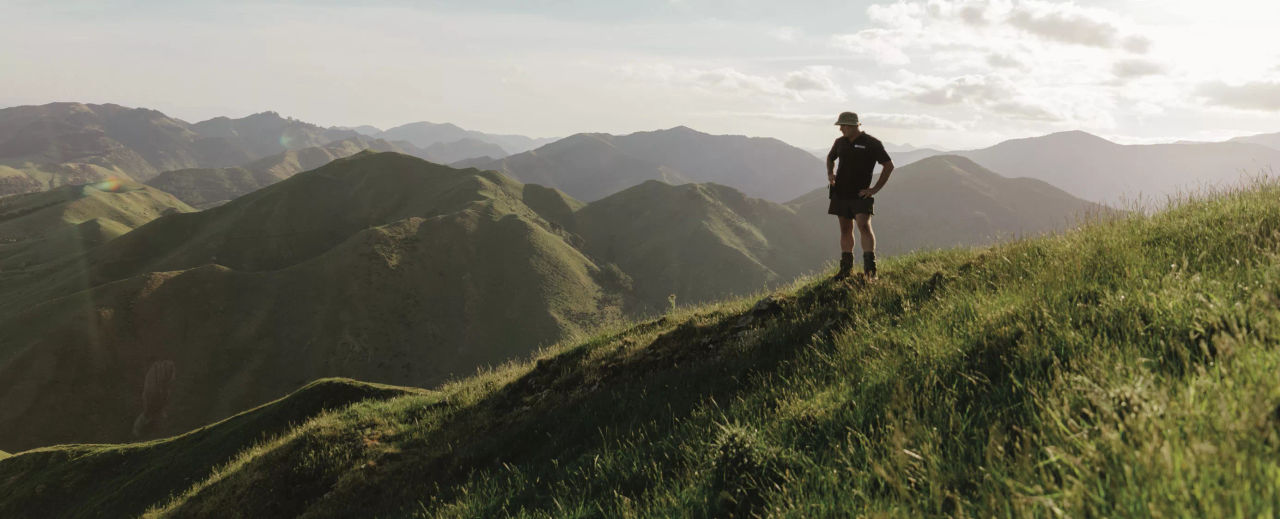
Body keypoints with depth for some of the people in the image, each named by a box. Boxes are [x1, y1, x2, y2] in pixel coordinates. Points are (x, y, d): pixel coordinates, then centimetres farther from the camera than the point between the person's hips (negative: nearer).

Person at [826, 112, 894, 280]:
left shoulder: (872, 143, -7)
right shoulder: (840, 142, 9)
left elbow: (889, 165, -5)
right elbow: (830, 158, 30)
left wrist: (875, 189, -8)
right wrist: (830, 174, 9)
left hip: (860, 194, -5)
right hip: (840, 192, 5)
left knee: (864, 226, -18)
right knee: (845, 229, 9)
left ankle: (870, 268, -20)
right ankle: (846, 268, 17)